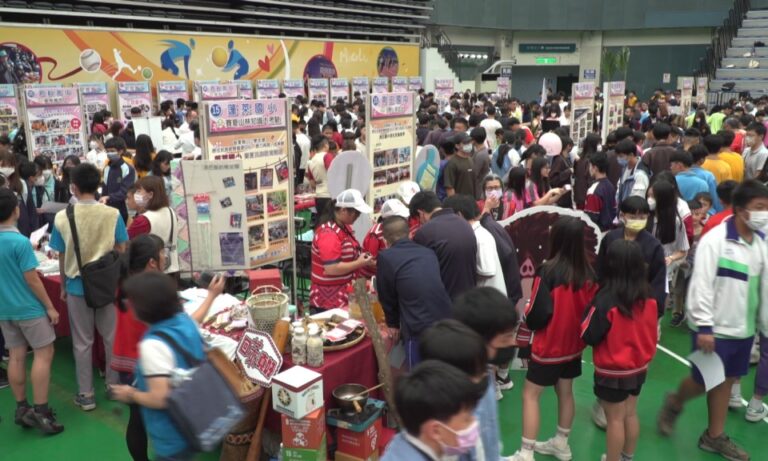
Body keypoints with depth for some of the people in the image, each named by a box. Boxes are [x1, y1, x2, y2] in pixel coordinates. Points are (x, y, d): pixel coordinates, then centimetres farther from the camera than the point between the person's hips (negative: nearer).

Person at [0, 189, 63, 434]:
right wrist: (50, 307, -9)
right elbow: (32, 279, -17)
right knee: (44, 354, 0)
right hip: (28, 308, -7)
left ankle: (21, 408, 21)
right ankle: (40, 411, 1)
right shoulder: (20, 242, -19)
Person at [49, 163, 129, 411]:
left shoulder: (62, 218, -9)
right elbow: (122, 253, -3)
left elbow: (62, 258, -1)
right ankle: (115, 386, 25)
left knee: (82, 343, 11)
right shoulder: (113, 214, -10)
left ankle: (85, 394, 20)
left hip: (77, 286, 0)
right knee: (112, 338, 14)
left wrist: (63, 286, 13)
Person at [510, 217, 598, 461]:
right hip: (574, 346, 6)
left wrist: (527, 317, 1)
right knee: (565, 392, 20)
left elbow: (537, 314, -20)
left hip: (548, 346, -6)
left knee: (530, 395, 5)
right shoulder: (588, 272, -6)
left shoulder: (548, 271, -23)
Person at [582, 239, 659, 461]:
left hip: (613, 372, -6)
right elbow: (651, 332, 7)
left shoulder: (606, 299, -27)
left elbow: (588, 336, -19)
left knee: (615, 419, 8)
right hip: (639, 368, 6)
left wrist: (591, 313, -5)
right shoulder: (648, 297, -6)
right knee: (630, 414, 20)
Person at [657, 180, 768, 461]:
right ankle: (674, 404, 34)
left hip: (743, 328, 6)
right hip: (715, 328, -6)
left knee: (726, 379, 15)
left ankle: (714, 436, 29)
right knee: (703, 381, 4)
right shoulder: (715, 239, -18)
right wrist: (704, 327, -20)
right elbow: (702, 285, -19)